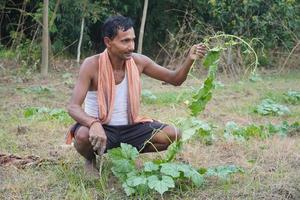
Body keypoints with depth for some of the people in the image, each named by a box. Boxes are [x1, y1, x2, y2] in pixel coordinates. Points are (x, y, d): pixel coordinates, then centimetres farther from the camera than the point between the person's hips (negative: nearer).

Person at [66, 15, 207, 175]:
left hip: (130, 127, 4)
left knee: (173, 135, -12)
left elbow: (175, 79, 0)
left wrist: (190, 59, -20)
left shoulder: (138, 61, -8)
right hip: (101, 128, -4)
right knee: (83, 135, -37)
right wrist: (94, 124, -48)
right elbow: (73, 107, -26)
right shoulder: (92, 65, -20)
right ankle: (91, 160, 2)